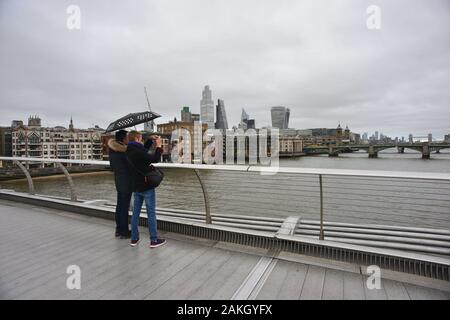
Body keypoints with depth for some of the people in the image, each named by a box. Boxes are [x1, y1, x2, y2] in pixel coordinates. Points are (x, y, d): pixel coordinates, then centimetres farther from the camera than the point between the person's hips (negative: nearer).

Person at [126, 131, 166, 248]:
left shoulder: (129, 151, 7)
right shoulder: (138, 152, -21)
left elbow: (143, 151, 22)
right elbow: (155, 159, -17)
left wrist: (151, 141, 16)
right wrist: (158, 146, -6)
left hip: (136, 187, 8)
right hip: (146, 186, -8)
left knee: (135, 212, 13)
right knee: (151, 213, 0)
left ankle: (134, 239, 21)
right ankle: (154, 240, 7)